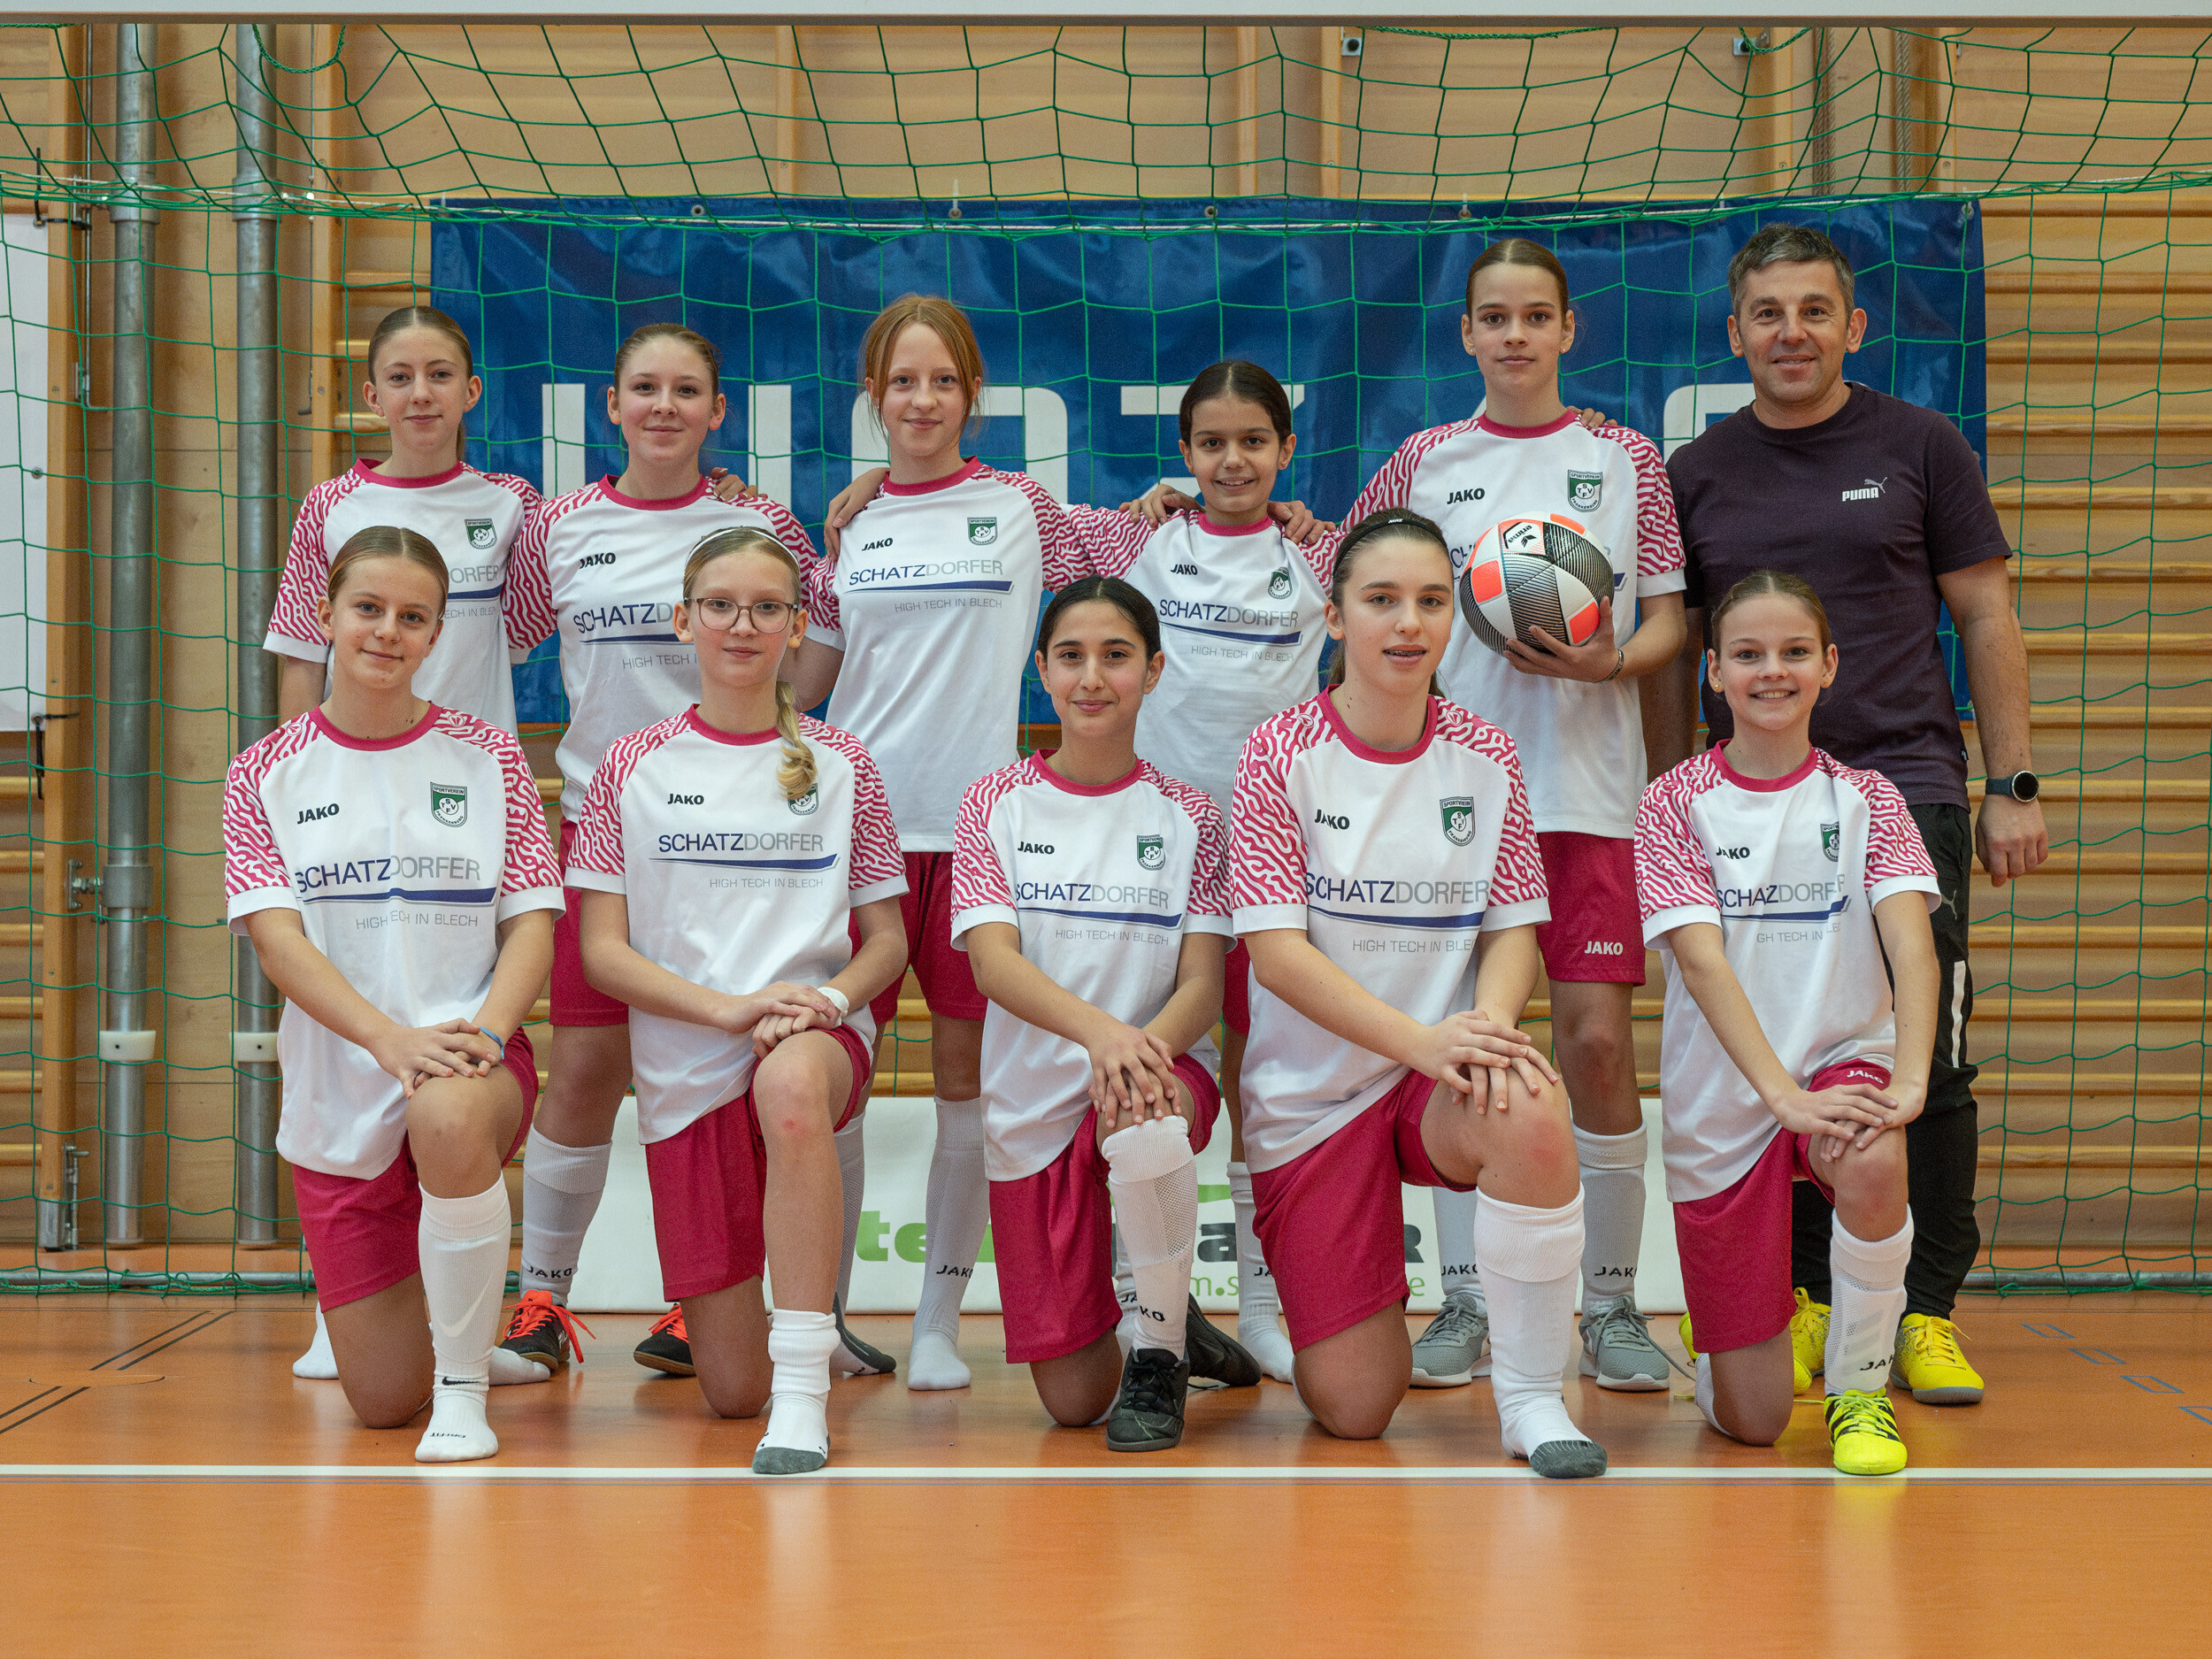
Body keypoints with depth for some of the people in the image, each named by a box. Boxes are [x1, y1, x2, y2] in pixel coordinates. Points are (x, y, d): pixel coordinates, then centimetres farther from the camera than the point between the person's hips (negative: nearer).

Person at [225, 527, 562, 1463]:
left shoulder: (487, 757, 4)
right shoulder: (266, 773, 3)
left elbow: (532, 922, 0)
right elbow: (276, 936, -8)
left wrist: (486, 1029, -22)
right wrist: (391, 1038, -25)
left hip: (473, 1059, -2)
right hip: (336, 1094, 2)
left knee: (448, 1118, -41)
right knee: (382, 1402, 0)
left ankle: (466, 1384, -20)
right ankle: (427, 1312, 39)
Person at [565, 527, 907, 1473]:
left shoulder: (841, 767, 6)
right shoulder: (634, 767, 4)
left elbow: (887, 941, 8)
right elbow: (602, 952, -1)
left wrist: (828, 998, -15)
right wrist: (728, 1007, -16)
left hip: (818, 1036, -1)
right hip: (685, 1068, 1)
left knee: (789, 1086, -42)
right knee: (730, 1391, 0)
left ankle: (804, 1393, -36)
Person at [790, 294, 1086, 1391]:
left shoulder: (1020, 507, 5)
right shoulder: (848, 527, 10)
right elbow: (800, 685, 17)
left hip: (977, 819, -1)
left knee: (967, 1066, 1)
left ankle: (940, 1320, 10)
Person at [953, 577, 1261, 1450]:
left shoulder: (1186, 816, 4)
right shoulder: (997, 802, 3)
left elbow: (1203, 987, -4)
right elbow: (992, 960, -11)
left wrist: (1143, 1046, -28)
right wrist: (1097, 1028, -32)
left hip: (1155, 1065, -1)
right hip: (1031, 1105, 1)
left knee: (1144, 1126, -41)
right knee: (1072, 1401, -4)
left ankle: (1160, 1351, -15)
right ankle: (1175, 1330, 33)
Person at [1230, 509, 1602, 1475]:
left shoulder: (1484, 758, 2)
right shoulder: (1280, 753, -7)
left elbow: (1513, 930, 3)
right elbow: (1277, 953, -14)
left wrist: (1488, 1022, -21)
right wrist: (1420, 1040, -27)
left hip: (1445, 1076, 2)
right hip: (1311, 1095, -2)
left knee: (1532, 1108, -36)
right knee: (1353, 1412, -7)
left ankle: (1530, 1396, -17)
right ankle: (1359, 1318, 32)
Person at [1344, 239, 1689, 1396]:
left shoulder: (1627, 461, 8)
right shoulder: (1424, 464, 9)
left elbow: (1667, 624, 7)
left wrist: (1606, 663, -12)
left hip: (1586, 789, -1)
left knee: (1596, 1038, -6)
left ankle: (1612, 1305, 6)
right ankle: (1461, 1302, 11)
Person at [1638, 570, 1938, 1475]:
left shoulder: (1866, 799, 2)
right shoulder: (1676, 802, -3)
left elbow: (1911, 944, -12)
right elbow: (1701, 959, -15)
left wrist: (1908, 1079, -30)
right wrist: (1783, 1092, -29)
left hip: (1843, 1060, 1)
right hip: (1721, 1100, -1)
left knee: (1873, 1168, -38)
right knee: (1751, 1420, -3)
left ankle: (1860, 1388, -11)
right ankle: (1716, 1333, 36)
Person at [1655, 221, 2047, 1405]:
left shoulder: (1920, 448, 5)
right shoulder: (1693, 476, 10)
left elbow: (1986, 618, 6)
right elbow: (1675, 653, 15)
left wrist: (2012, 786, 0)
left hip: (1907, 790, -2)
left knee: (1926, 1068, -5)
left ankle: (1926, 1314, 4)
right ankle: (1804, 1301, 14)